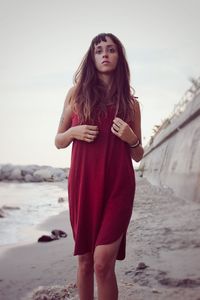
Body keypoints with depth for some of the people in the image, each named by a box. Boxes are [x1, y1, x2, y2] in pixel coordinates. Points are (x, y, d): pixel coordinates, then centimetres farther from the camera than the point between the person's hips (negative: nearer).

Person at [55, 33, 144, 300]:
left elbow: (138, 155, 13)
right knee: (85, 261, 9)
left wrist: (131, 138, -8)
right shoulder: (77, 93, 7)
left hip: (118, 187, -1)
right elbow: (59, 141, 12)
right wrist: (74, 132, -8)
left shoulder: (130, 102, 8)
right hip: (83, 185, 1)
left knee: (103, 264, -11)